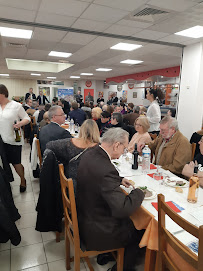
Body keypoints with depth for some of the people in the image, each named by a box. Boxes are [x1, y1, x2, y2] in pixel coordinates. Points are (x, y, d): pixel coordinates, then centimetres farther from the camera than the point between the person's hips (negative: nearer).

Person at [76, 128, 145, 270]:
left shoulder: (90, 155, -6)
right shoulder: (106, 169, -35)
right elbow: (122, 209, -34)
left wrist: (119, 179, 6)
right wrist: (138, 192, -17)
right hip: (96, 232, -8)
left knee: (128, 220, 27)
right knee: (139, 230, 13)